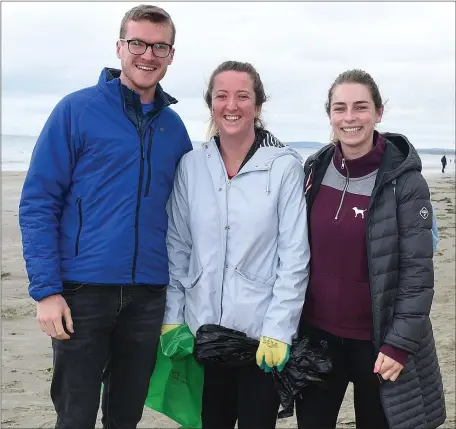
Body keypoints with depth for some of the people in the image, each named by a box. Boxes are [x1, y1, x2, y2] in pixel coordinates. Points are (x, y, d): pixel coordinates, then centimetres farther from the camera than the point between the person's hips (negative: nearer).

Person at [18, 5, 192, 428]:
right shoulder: (77, 110, -4)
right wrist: (46, 290, -13)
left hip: (147, 295, 4)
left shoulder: (173, 127, 9)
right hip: (83, 291, -3)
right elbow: (37, 203, -7)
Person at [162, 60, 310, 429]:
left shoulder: (285, 166, -7)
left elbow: (295, 256, -8)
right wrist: (171, 316, 3)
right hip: (203, 329, 3)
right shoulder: (191, 165, 2)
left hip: (263, 333, -2)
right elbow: (177, 247, 6)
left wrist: (277, 330, -12)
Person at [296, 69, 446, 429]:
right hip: (316, 333, 4)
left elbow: (418, 271, -13)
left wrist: (400, 344, -16)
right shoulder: (315, 170, 0)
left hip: (376, 341, -4)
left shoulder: (405, 181, -13)